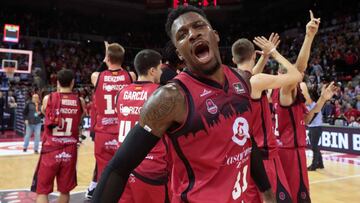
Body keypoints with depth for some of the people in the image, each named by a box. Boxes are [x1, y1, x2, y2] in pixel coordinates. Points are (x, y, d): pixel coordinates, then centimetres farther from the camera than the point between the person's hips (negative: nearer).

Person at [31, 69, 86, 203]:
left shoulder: (48, 99, -4)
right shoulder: (80, 101, 0)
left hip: (50, 151, -2)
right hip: (70, 152, 2)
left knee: (42, 191, 8)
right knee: (65, 191, 16)